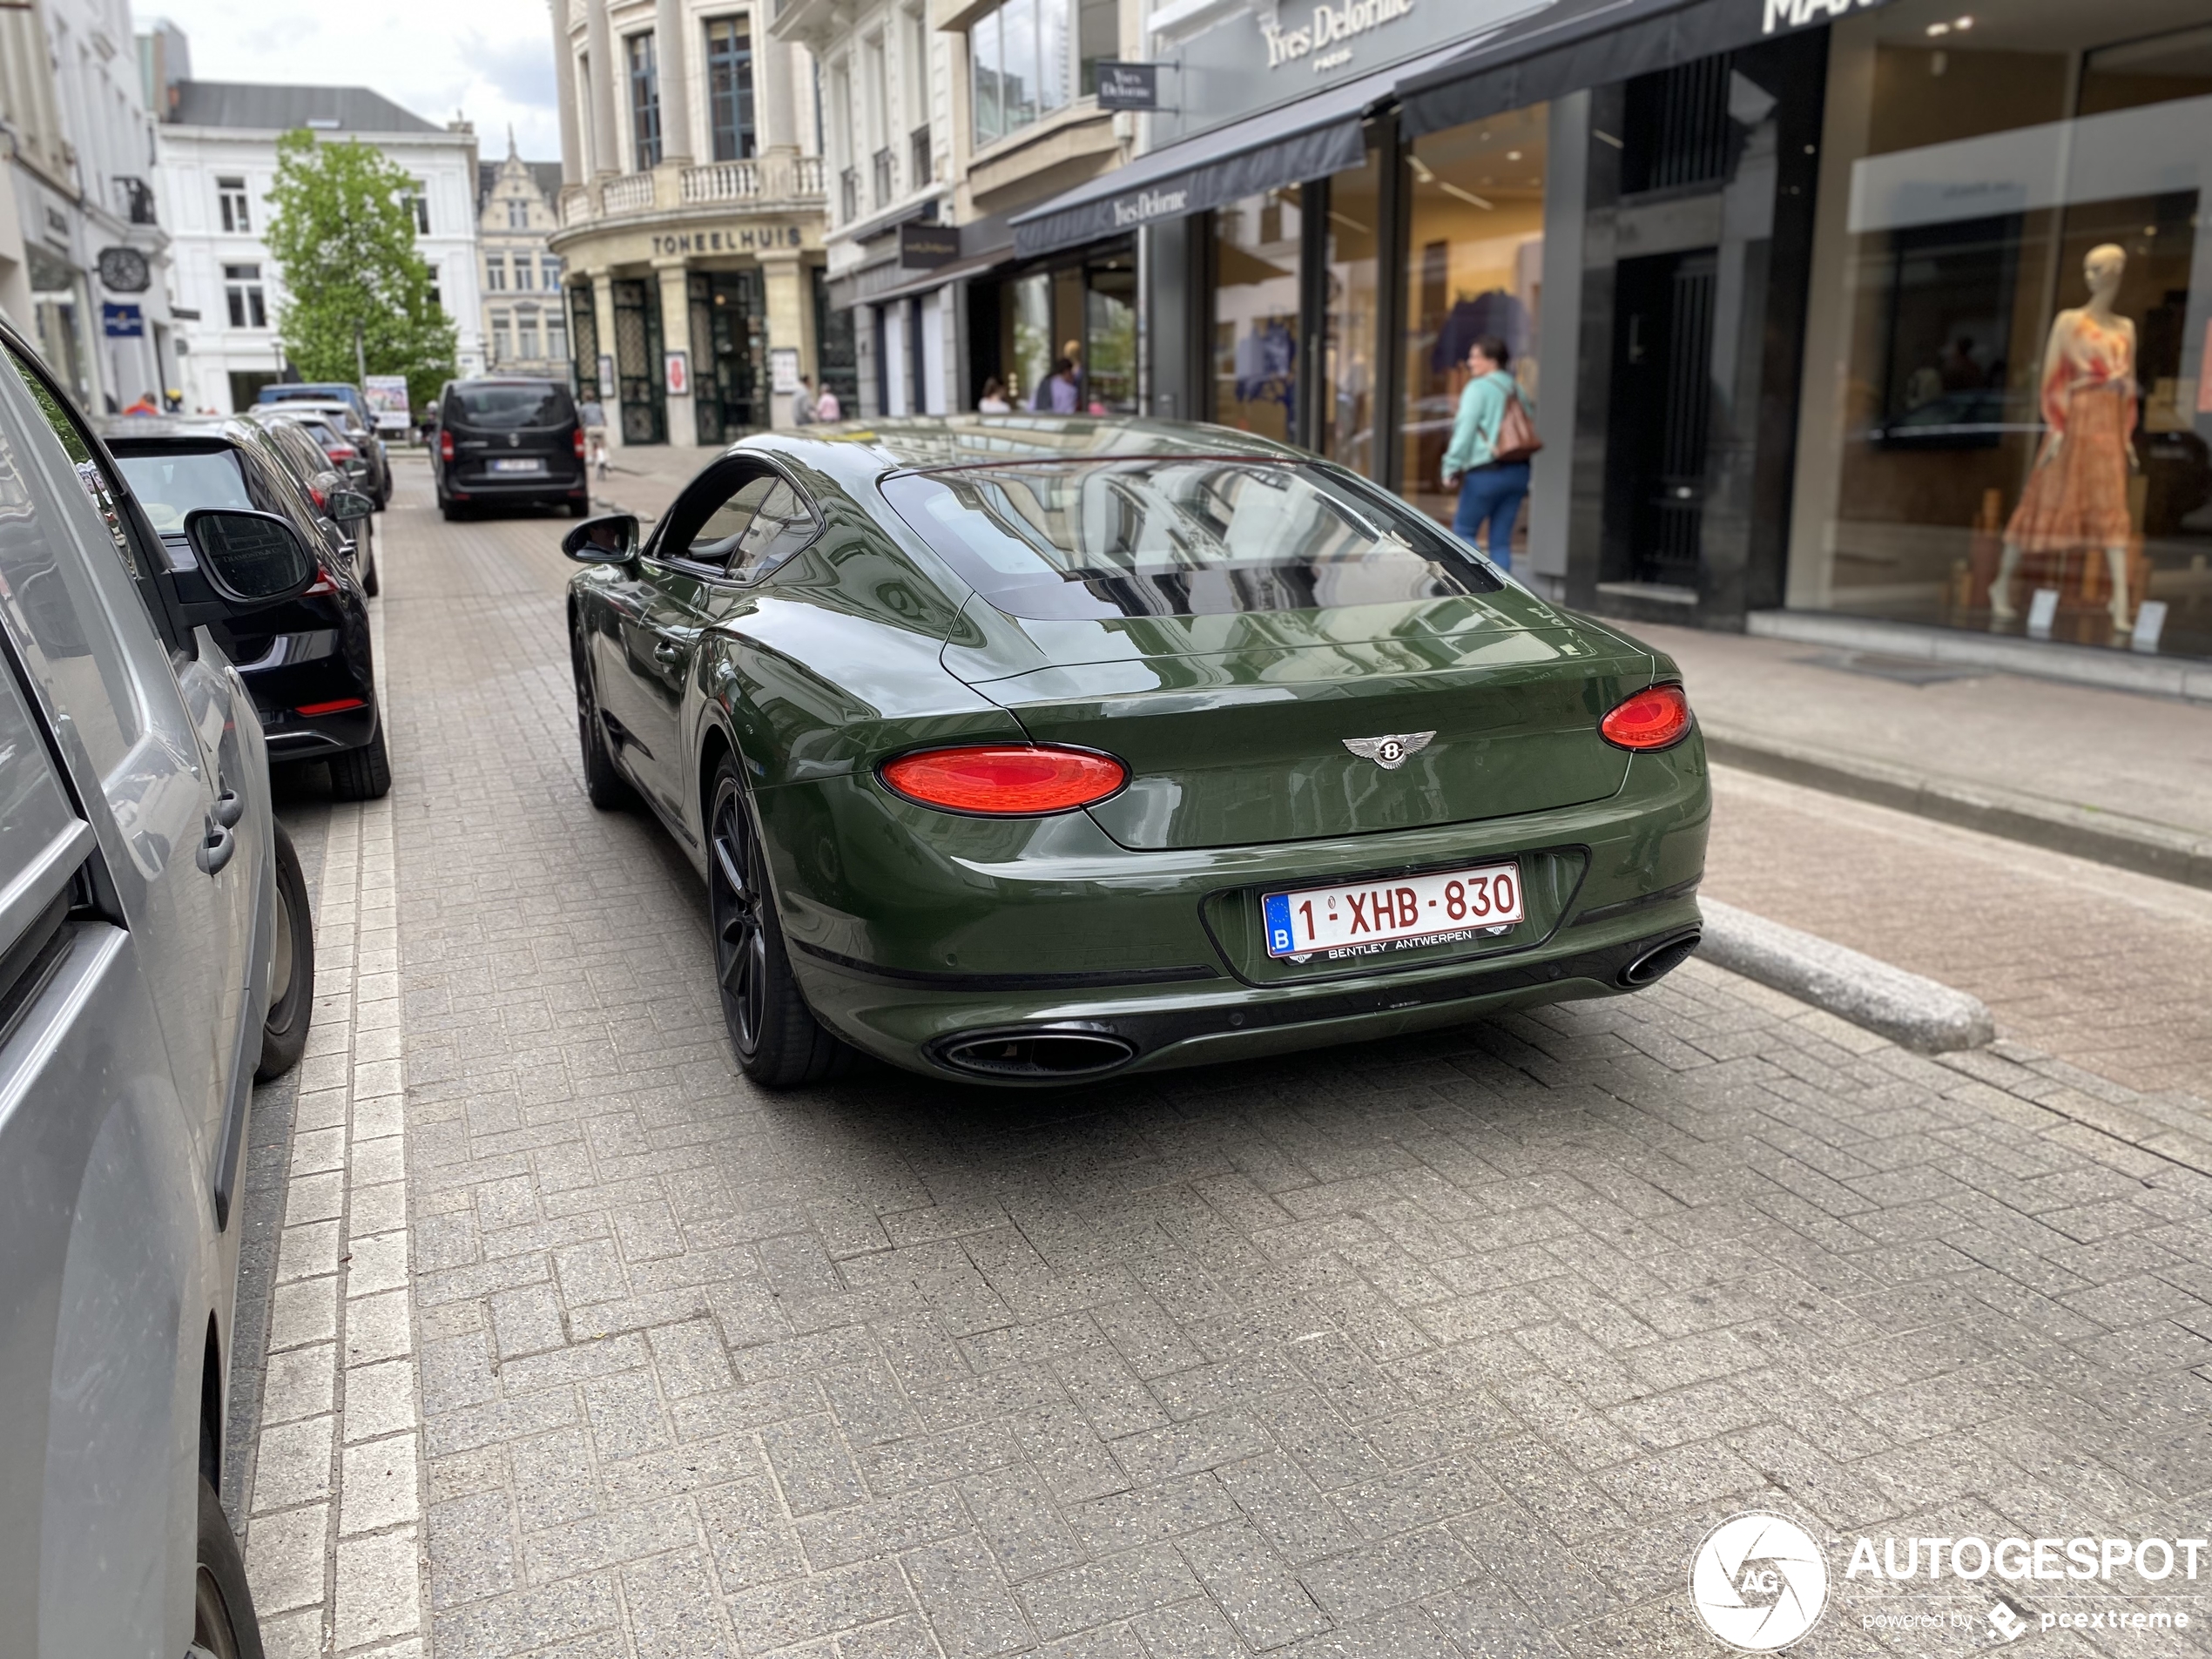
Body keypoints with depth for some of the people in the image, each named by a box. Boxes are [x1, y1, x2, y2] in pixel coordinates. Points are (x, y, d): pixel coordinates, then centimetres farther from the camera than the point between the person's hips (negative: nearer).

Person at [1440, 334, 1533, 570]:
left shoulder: (1478, 388, -6)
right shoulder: (1517, 390, 15)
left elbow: (1465, 430, -13)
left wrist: (1451, 468, -11)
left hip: (1486, 472, -6)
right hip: (1518, 471, 7)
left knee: (1463, 530, 6)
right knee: (1501, 539, 8)